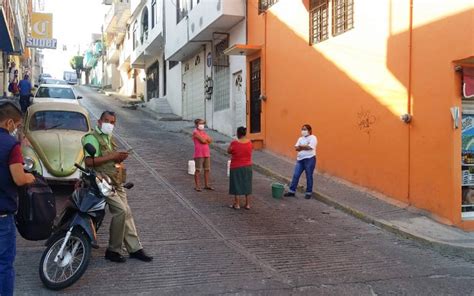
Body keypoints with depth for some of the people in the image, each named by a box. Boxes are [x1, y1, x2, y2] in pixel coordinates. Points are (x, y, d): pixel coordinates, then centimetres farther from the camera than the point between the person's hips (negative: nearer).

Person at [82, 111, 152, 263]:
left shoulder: (108, 138, 19)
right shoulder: (92, 137, -10)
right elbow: (89, 161, -24)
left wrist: (119, 158, 10)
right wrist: (112, 156, -22)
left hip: (116, 183, 9)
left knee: (126, 213, 6)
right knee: (120, 210, -19)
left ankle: (134, 248, 12)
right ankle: (113, 250, -7)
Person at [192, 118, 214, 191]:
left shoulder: (204, 132, 17)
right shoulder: (195, 132, -7)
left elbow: (210, 140, 6)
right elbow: (203, 140, -17)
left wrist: (205, 139, -10)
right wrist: (207, 139, 3)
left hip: (206, 153, 8)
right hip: (199, 154, -8)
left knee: (207, 170, 11)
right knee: (198, 170, -3)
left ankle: (206, 185, 20)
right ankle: (197, 186, 3)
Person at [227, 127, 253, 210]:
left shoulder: (234, 143, -17)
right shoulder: (249, 142, -3)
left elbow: (228, 151, -4)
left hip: (236, 167, -4)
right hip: (247, 167, 4)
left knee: (236, 185, 6)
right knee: (247, 185, 11)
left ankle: (237, 204, 10)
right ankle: (247, 204, 15)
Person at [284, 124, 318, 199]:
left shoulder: (313, 138, -7)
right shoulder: (300, 138, 13)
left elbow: (309, 147, -20)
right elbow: (296, 148, 2)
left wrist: (301, 147, -6)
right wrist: (305, 147, -13)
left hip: (309, 159, -6)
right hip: (300, 159, 7)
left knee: (309, 176, 3)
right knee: (296, 175, 4)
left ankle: (309, 193, 14)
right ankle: (292, 191, 11)